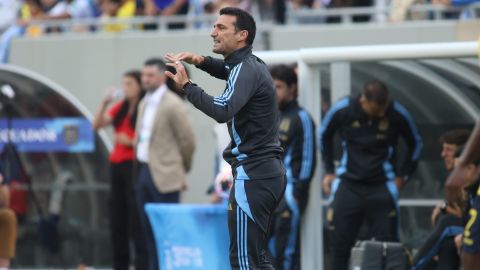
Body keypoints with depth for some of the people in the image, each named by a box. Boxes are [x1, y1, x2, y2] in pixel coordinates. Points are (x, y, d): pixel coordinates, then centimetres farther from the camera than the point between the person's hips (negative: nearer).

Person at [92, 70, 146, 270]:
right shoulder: (120, 108, 14)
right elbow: (97, 124, 9)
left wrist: (131, 142, -17)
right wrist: (105, 103, -1)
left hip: (135, 165, -7)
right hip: (117, 165, 7)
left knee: (136, 219, -10)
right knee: (117, 219, 8)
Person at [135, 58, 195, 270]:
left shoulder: (173, 105, -11)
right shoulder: (144, 104, 15)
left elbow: (188, 141, -9)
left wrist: (181, 169, 3)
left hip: (164, 177, -8)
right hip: (143, 172, 8)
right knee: (149, 231, 11)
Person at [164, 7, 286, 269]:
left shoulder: (246, 70, -14)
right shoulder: (251, 64, 15)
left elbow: (222, 111, -30)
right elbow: (229, 70, 38)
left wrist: (186, 85, -24)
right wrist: (201, 61, 17)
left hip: (253, 175, -10)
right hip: (266, 171, 10)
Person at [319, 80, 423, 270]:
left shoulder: (398, 114, -10)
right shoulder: (343, 110, -9)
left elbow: (415, 144, 10)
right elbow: (324, 135, 12)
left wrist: (403, 175, 5)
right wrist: (329, 171, 10)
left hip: (382, 188, -1)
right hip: (348, 185, 1)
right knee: (339, 245, 0)